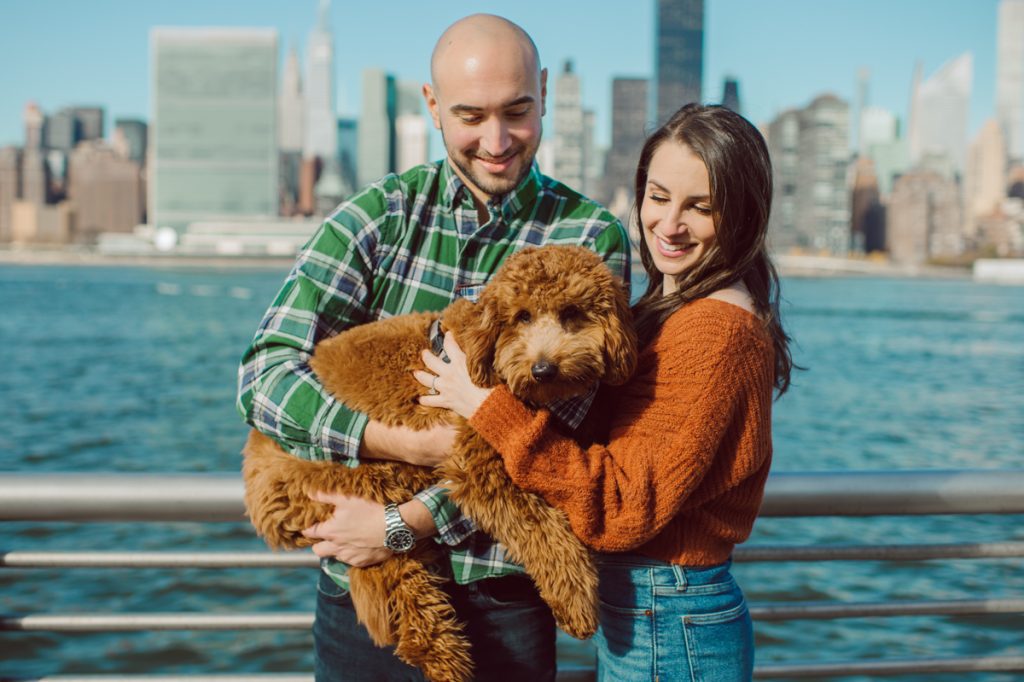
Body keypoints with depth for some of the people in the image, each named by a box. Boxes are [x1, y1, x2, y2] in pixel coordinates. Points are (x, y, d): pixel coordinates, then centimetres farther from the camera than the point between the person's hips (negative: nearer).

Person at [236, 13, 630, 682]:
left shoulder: (591, 239, -4)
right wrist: (408, 442, -22)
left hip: (504, 594, -1)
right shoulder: (377, 216, 0)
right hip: (359, 582, 2)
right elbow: (266, 375, -10)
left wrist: (403, 524, -18)